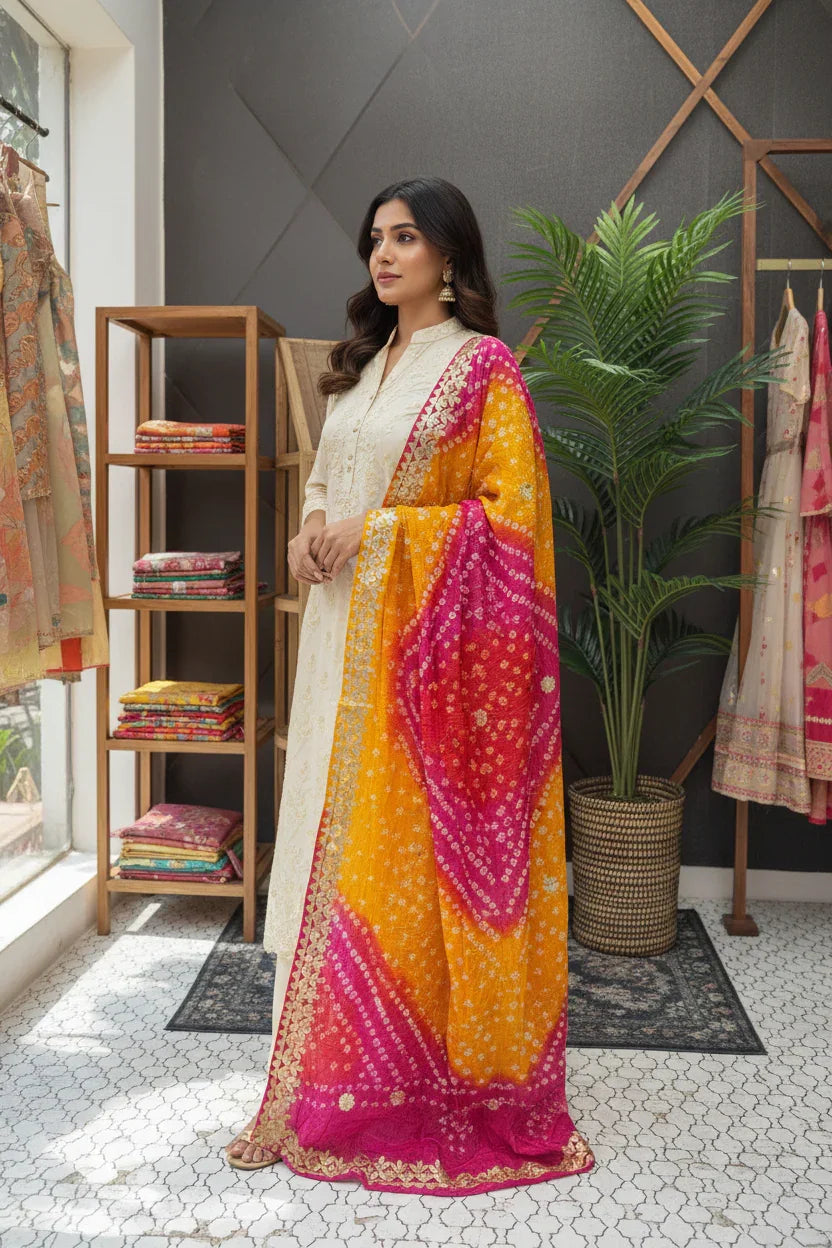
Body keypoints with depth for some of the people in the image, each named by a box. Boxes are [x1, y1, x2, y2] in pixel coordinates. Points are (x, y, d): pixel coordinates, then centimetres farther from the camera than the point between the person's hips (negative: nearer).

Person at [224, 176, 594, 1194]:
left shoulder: (484, 368, -5)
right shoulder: (364, 364, 17)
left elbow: (510, 511, -11)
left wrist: (381, 530, -17)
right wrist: (312, 525, 2)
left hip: (432, 638, -7)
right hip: (347, 632, 7)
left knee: (411, 845, -3)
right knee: (340, 837, 7)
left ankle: (431, 1085, 14)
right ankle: (339, 1079, 19)